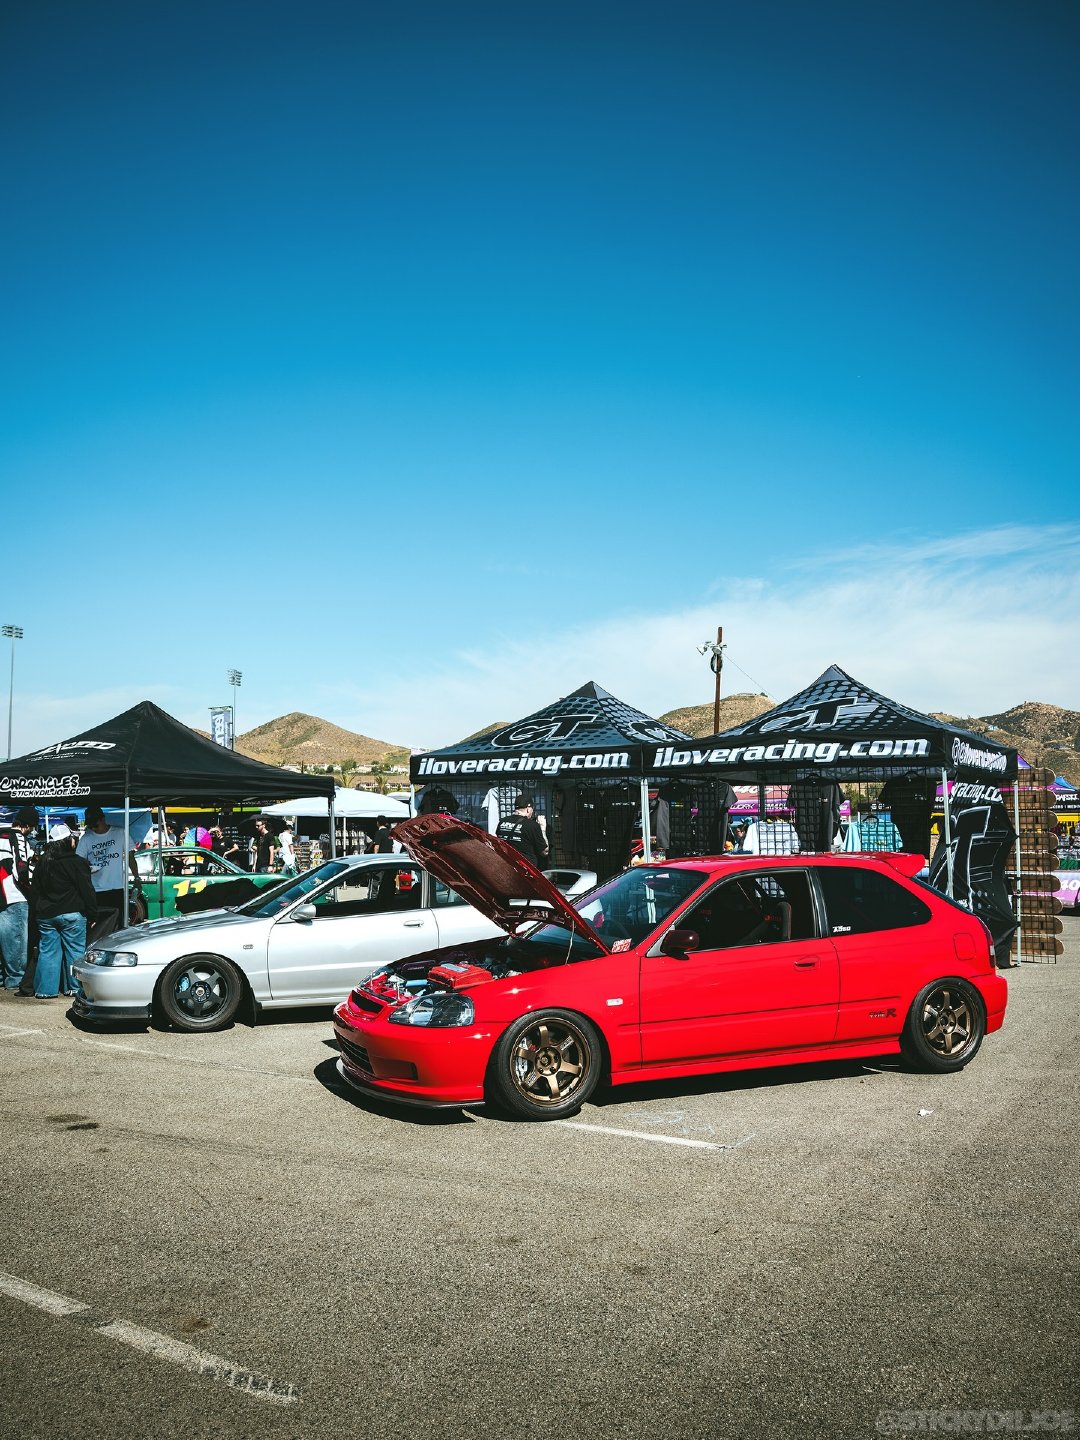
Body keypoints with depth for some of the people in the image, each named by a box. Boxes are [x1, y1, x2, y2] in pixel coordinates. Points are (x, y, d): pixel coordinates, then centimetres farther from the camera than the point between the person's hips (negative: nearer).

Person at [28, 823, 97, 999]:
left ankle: (45, 990, 6)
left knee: (48, 951, 7)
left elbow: (34, 890, 16)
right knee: (74, 951, 3)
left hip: (46, 916, 5)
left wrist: (38, 911, 21)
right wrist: (92, 915, -3)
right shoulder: (77, 863, -10)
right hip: (72, 915, -5)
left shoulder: (42, 863, 10)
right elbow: (87, 891, -9)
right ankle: (75, 988, 6)